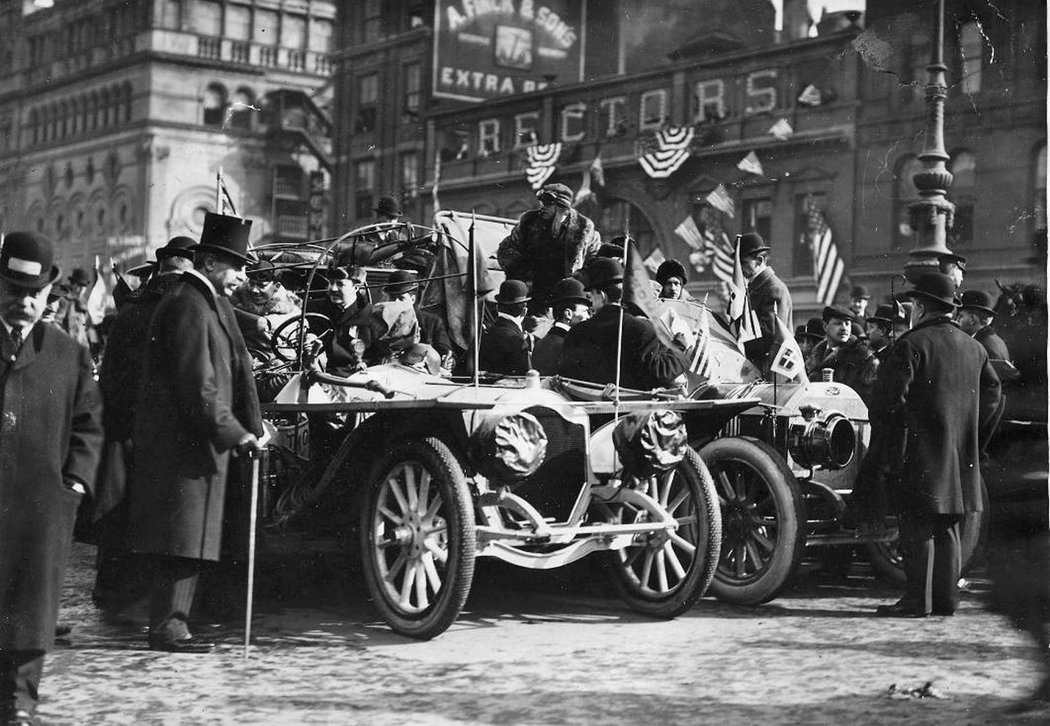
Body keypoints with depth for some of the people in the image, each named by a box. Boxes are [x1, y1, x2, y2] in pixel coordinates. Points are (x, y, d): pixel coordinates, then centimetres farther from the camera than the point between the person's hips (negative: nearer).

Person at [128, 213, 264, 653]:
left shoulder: (213, 304, 18)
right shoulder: (188, 307, -15)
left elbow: (236, 367, 16)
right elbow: (198, 385, -20)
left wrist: (251, 427, 8)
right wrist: (235, 434, -18)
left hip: (196, 441, 10)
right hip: (182, 443, -10)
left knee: (190, 541, 12)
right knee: (185, 537, -7)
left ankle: (169, 622, 18)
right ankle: (168, 626, -1)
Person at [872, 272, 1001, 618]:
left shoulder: (911, 345, -11)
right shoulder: (973, 347, 11)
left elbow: (891, 398, -16)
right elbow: (992, 395, 14)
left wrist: (877, 411, 4)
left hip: (919, 450, -7)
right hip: (961, 456, 7)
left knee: (918, 527, -3)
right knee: (946, 528, 13)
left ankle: (918, 599, -3)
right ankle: (946, 597, 15)